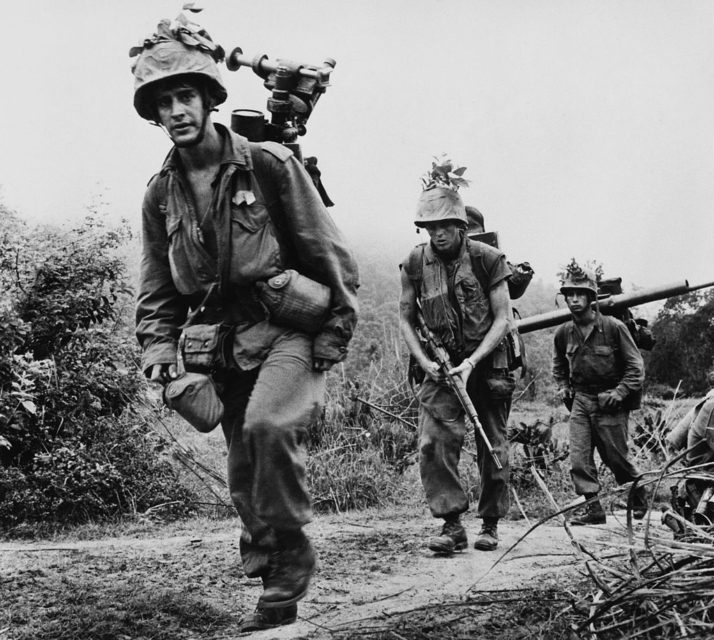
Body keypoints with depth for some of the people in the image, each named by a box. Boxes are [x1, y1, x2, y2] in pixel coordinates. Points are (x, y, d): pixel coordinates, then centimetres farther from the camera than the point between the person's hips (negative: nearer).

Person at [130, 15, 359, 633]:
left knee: (267, 424, -30)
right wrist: (160, 353, 2)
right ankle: (278, 584, 25)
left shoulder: (269, 164, -8)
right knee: (245, 475, 8)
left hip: (289, 329, -5)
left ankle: (291, 550, -9)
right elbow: (158, 291, 15)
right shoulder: (161, 194, 6)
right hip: (225, 343, 5)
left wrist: (334, 335, -7)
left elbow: (330, 255, -4)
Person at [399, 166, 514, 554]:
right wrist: (424, 361, -9)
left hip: (486, 363, -1)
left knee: (492, 447, 6)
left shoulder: (487, 259, -9)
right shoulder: (415, 263, -2)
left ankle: (490, 524, 21)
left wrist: (471, 362, -18)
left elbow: (502, 319, -8)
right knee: (433, 441, -17)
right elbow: (405, 318, 5)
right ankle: (452, 524, -10)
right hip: (441, 366, 1)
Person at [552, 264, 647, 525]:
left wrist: (620, 392, -16)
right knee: (578, 458, -7)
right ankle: (593, 508, -1)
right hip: (580, 400, 4)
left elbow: (636, 366, -6)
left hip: (610, 402, -4)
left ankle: (640, 498, 31)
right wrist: (562, 386, 8)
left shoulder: (613, 327, -11)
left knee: (616, 457, 6)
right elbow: (558, 365, 23)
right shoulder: (563, 333, 2)